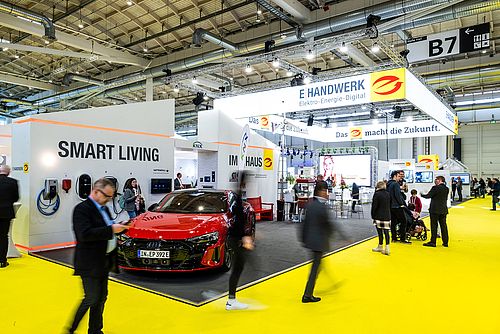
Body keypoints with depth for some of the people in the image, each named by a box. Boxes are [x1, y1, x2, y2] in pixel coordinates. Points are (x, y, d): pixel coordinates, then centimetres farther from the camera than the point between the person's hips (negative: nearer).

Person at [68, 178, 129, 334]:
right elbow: (85, 234, -27)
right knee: (92, 299, -1)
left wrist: (120, 227, -1)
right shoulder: (82, 209, -15)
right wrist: (111, 229, -28)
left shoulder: (104, 208, 12)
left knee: (101, 297, 16)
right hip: (90, 263, -8)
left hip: (103, 261, 8)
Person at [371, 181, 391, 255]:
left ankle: (380, 247, 13)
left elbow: (374, 206, -9)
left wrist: (373, 216, 0)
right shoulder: (387, 194, 8)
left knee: (380, 232, 3)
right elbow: (389, 205, 15)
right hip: (387, 216, 5)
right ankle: (387, 248, 0)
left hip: (379, 216, -5)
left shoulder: (377, 194, -9)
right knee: (386, 231, 3)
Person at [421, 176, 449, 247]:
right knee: (443, 225, 11)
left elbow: (428, 196, -15)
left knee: (434, 226, -1)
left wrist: (422, 195, 2)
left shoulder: (435, 188, -15)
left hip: (435, 210, -6)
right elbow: (446, 198, 13)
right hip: (443, 210, 7)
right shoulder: (446, 189, 7)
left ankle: (433, 242, 2)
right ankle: (445, 242, 16)